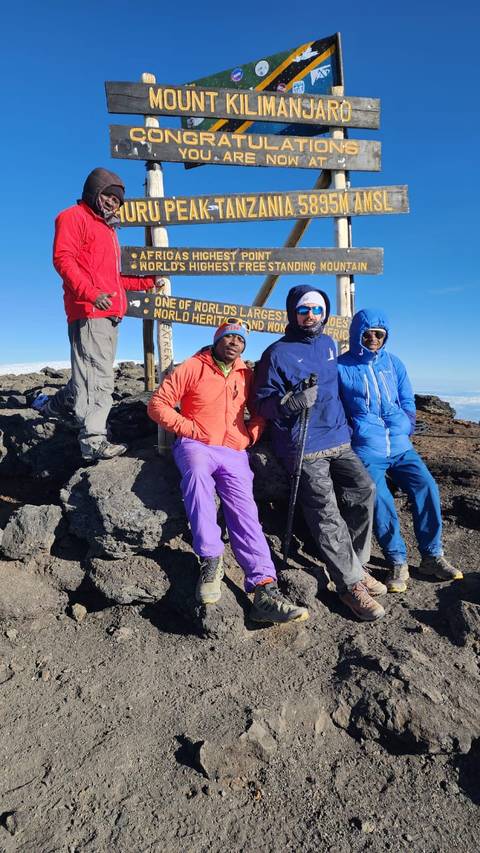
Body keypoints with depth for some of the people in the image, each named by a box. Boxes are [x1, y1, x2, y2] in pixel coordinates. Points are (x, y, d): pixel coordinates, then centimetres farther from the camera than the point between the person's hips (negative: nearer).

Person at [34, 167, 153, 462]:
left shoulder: (107, 229, 32)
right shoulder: (74, 217, 4)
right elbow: (63, 258, -12)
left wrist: (148, 282, 25)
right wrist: (91, 293, -26)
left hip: (109, 313, 9)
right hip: (88, 312, -9)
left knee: (95, 374, 12)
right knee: (98, 377, -14)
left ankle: (54, 406, 30)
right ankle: (94, 440, -12)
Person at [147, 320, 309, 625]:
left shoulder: (247, 375, 15)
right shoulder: (192, 368, 4)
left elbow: (261, 412, 24)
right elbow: (157, 404, 2)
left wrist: (250, 435, 4)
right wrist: (189, 429, -8)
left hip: (234, 452, 3)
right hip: (196, 445, -3)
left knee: (244, 509, -17)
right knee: (197, 473, -38)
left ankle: (264, 590, -27)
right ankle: (211, 560, -31)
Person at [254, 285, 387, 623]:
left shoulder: (329, 344, 16)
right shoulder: (277, 353, -2)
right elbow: (263, 402, -5)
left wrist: (345, 422, 26)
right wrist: (292, 402, -23)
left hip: (338, 439, 6)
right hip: (304, 446, -5)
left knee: (364, 488, -10)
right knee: (326, 513, -10)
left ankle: (355, 563, 8)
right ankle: (351, 583, 3)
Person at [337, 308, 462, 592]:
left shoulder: (394, 363, 14)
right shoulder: (341, 366, 1)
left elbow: (408, 403, 18)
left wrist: (404, 434, 6)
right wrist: (354, 437, -3)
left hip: (400, 446, 4)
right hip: (367, 450, -4)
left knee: (426, 486, -14)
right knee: (379, 499, -22)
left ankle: (432, 556, 1)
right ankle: (398, 562, -5)